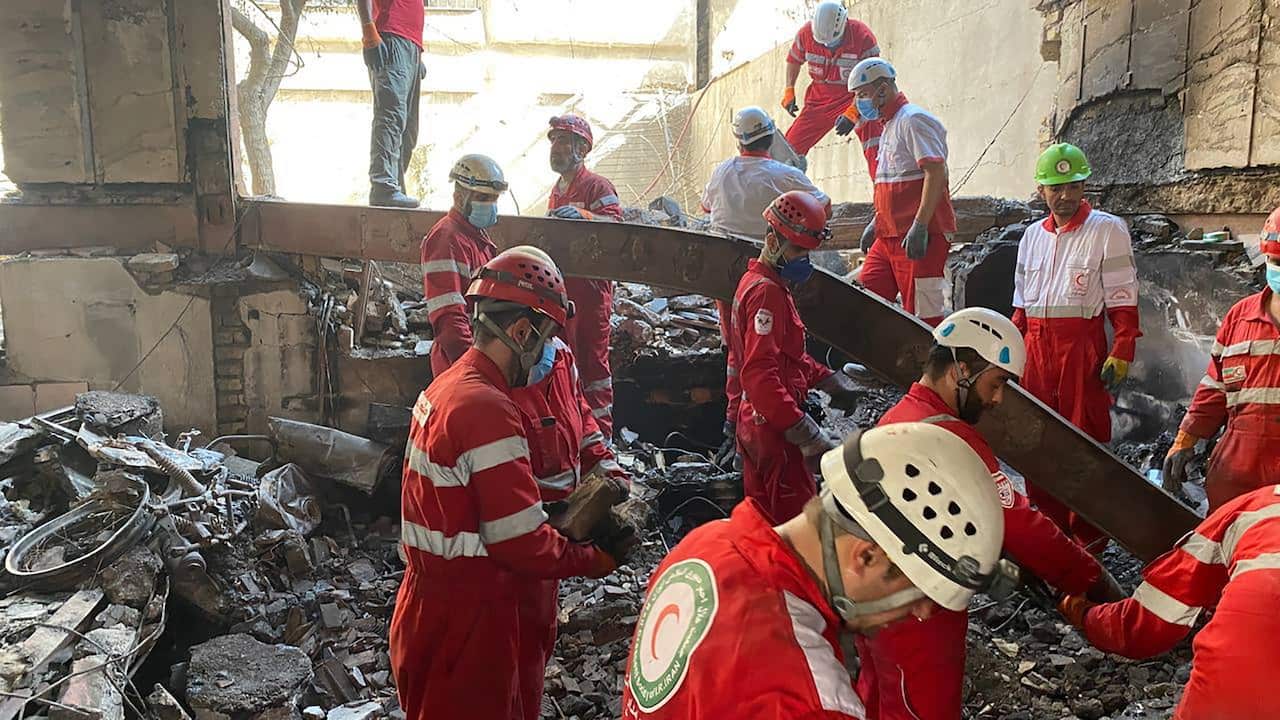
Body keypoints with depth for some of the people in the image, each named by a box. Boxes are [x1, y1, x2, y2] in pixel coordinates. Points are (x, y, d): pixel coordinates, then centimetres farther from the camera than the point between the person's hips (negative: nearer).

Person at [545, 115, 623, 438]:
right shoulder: (557, 190, 19)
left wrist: (583, 215, -39)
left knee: (592, 361, -5)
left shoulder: (597, 186, -8)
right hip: (560, 288, 9)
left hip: (589, 287, -9)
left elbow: (615, 226, -25)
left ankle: (601, 435, 3)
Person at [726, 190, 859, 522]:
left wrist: (828, 378, 15)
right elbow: (760, 375, -28)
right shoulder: (767, 292, -19)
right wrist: (807, 434, -30)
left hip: (754, 422, 10)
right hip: (775, 426, -10)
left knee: (762, 518, 19)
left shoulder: (755, 281, 14)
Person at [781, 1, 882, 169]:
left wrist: (853, 112, -28)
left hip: (856, 98, -3)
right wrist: (789, 91, 5)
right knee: (792, 144, 0)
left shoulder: (862, 35, -22)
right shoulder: (806, 33, -13)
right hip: (819, 98, 3)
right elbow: (794, 60, 9)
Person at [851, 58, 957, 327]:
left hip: (918, 236, -10)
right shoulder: (890, 125, 21)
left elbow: (937, 172, -20)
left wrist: (919, 226, -25)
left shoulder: (913, 120, -9)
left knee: (922, 315, -6)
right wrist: (876, 223, 24)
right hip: (888, 235, 10)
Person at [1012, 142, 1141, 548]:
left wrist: (1121, 354, -13)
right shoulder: (1033, 235, 15)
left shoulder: (1107, 230, -1)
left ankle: (1089, 538, 9)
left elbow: (1122, 300, -5)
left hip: (1082, 344, -5)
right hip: (1036, 347, 5)